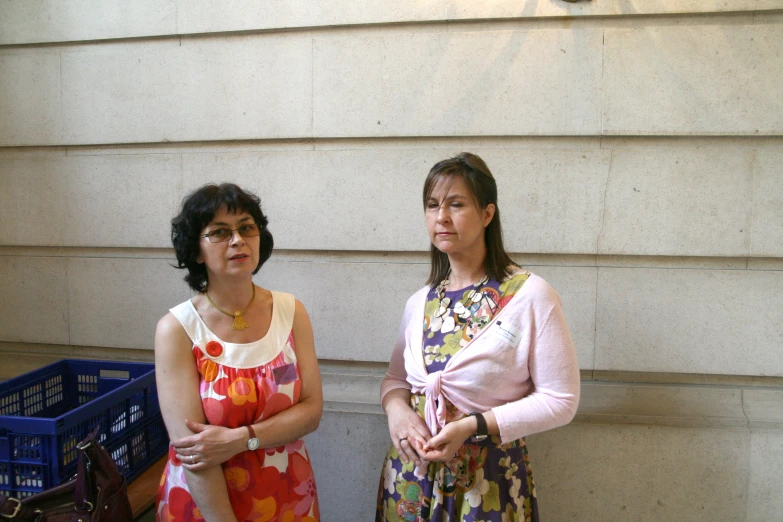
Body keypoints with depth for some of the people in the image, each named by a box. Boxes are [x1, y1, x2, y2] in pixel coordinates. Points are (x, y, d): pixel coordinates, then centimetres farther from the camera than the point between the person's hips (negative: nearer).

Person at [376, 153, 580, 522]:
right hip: (412, 469, 5)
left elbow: (560, 400, -13)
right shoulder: (420, 302, 1)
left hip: (488, 477, -4)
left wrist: (473, 426, -20)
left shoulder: (530, 296, -14)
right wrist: (396, 410, -10)